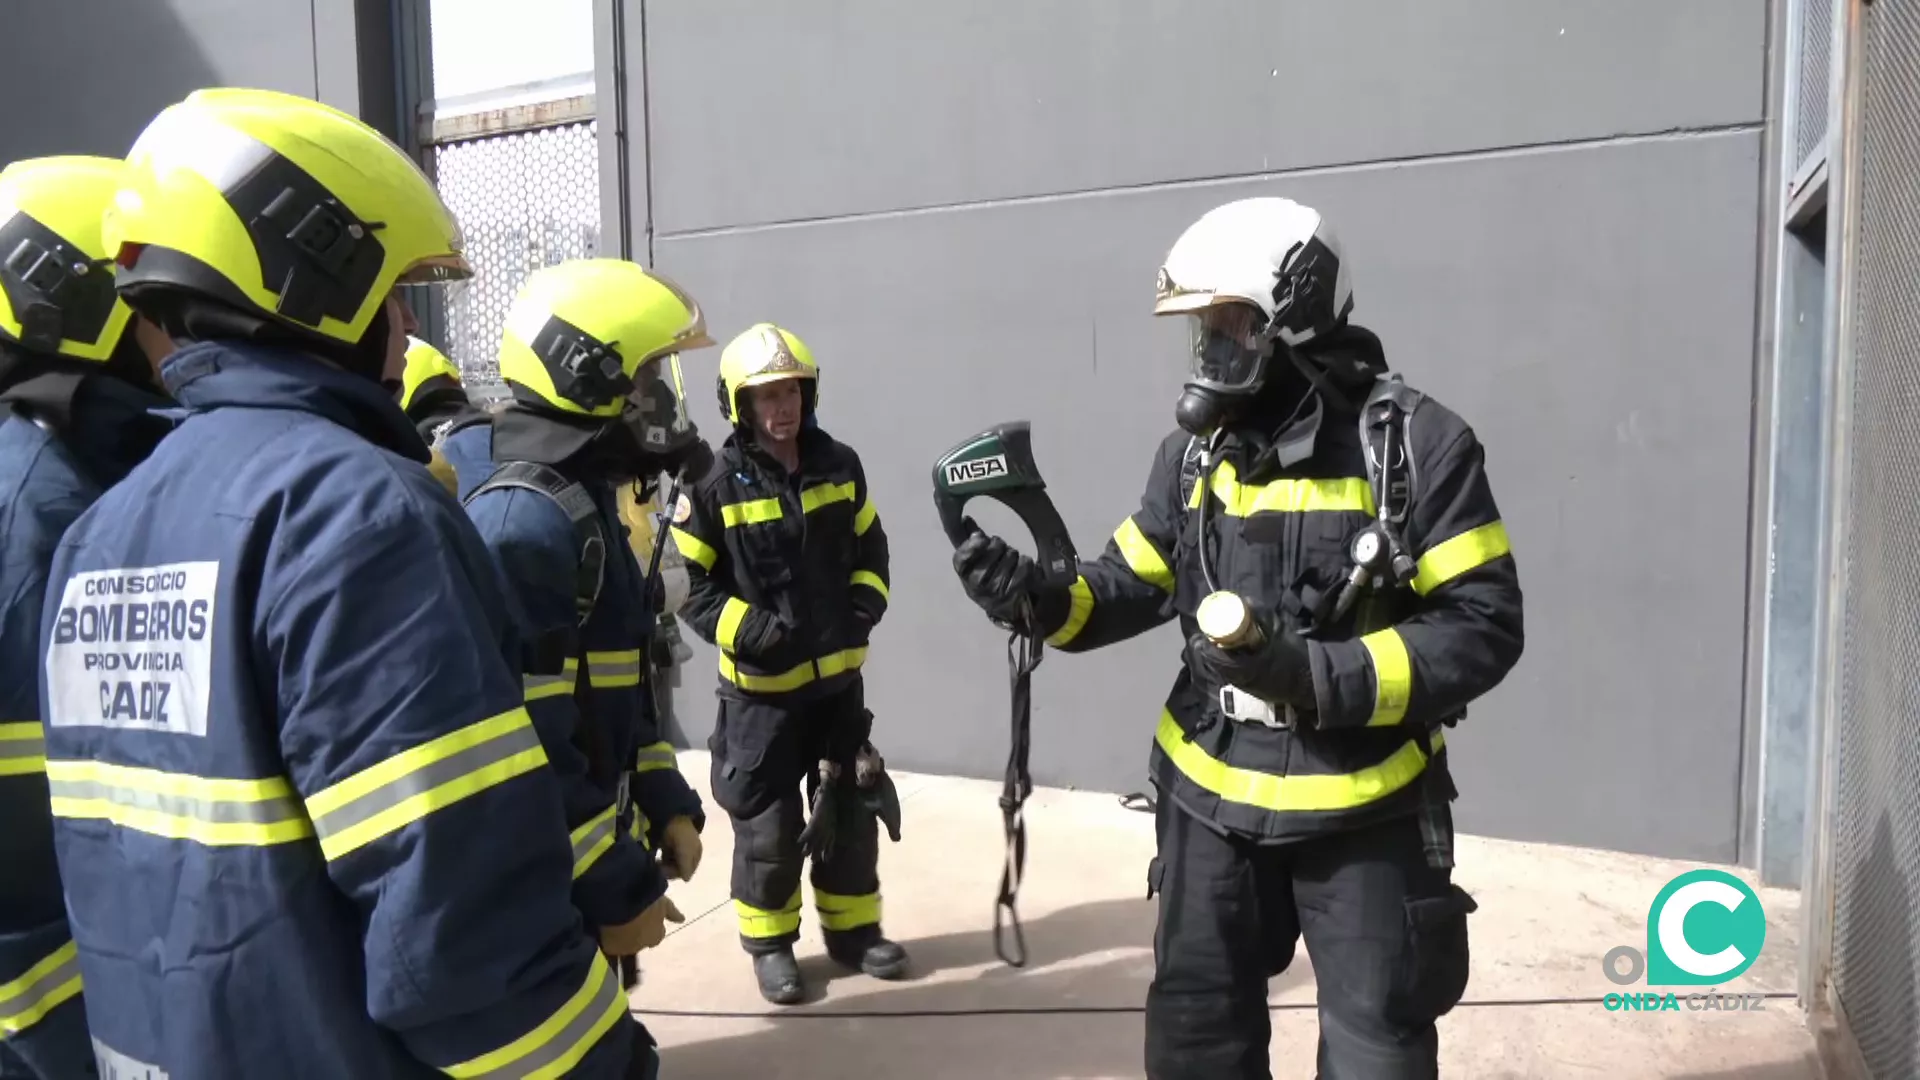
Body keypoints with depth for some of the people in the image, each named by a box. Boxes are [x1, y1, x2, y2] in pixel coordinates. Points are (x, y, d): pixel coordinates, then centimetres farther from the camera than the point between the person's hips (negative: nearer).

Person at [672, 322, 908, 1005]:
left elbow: (870, 549, 12)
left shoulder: (840, 466, -1)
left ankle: (853, 930, 32)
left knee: (851, 808, 14)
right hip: (760, 686, -4)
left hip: (839, 676, 4)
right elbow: (692, 588, -10)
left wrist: (864, 609, -4)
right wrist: (756, 632, -21)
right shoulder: (714, 485, -13)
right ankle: (770, 944, 25)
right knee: (767, 823, 6)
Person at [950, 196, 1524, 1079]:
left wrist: (1317, 677, -28)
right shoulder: (1196, 450, 1)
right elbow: (1132, 586, 5)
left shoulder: (1414, 444, -14)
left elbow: (1482, 628, -17)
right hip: (1212, 803, 4)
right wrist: (1039, 599, -15)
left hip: (1364, 814, -4)